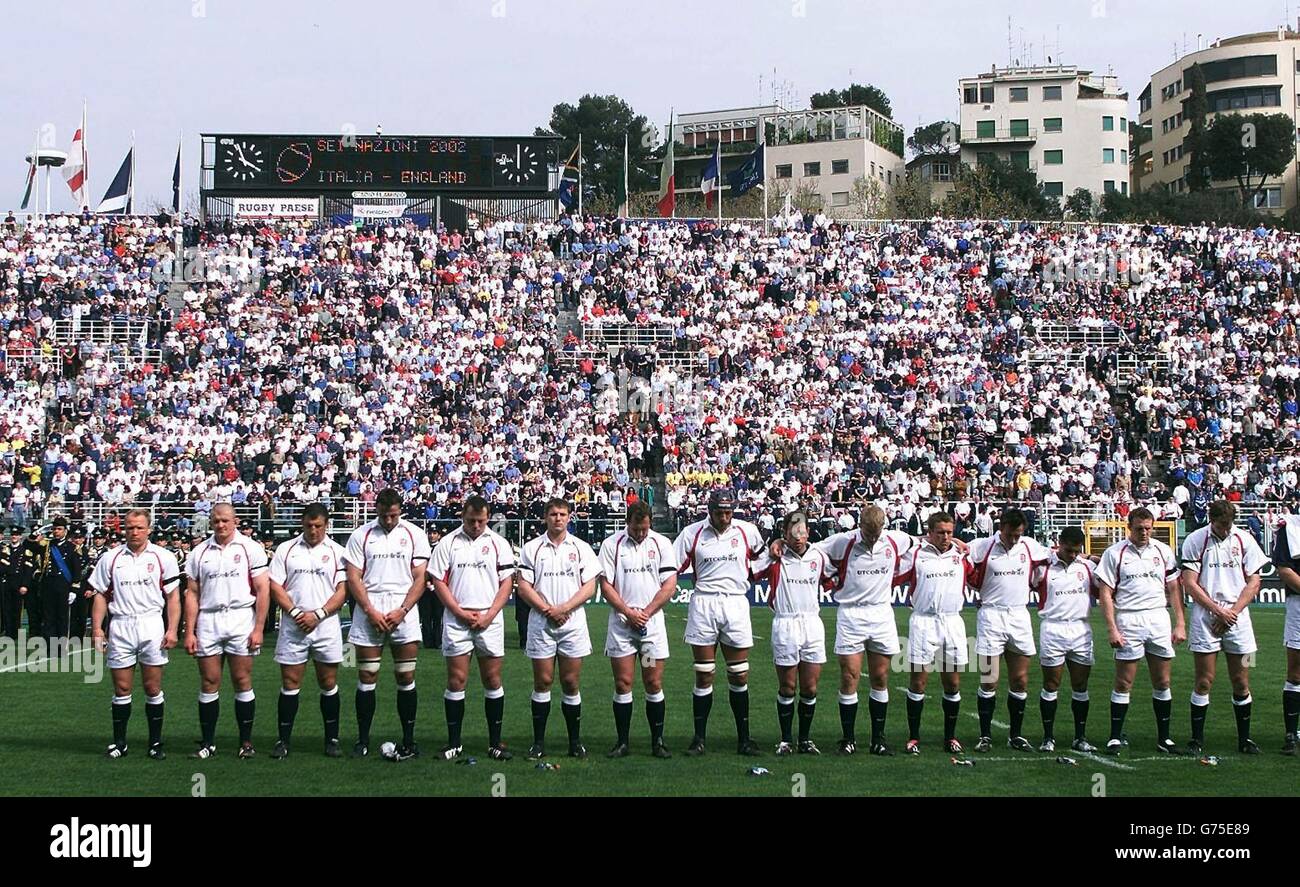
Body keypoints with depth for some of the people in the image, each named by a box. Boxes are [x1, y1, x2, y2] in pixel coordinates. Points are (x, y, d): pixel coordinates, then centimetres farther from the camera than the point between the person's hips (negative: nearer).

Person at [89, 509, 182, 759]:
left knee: (153, 688, 1)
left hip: (151, 625, -1)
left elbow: (173, 597, 2)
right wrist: (96, 628, 0)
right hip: (120, 627, 1)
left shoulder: (163, 557, 1)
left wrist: (172, 630, -5)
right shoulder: (109, 558, 5)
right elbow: (101, 595, 9)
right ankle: (119, 742, 13)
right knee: (122, 689, 4)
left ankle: (156, 742, 9)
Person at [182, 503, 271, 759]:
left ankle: (246, 742, 6)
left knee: (242, 681, -1)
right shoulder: (199, 553, 10)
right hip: (208, 621, 3)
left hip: (241, 618, -3)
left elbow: (262, 590, -1)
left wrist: (258, 628, -8)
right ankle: (208, 743, 10)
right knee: (209, 683, 3)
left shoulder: (250, 548, 1)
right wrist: (189, 632, 4)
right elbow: (192, 595, 11)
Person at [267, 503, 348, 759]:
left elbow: (342, 591, 0)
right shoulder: (285, 549, 6)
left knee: (329, 684, 4)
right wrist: (296, 613, -10)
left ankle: (332, 740, 11)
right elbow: (275, 586, 2)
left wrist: (317, 615, -11)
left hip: (326, 626, 0)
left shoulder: (336, 551, 5)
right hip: (293, 627, 0)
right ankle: (283, 741, 6)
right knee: (290, 684, 1)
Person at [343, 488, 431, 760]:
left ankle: (409, 742, 4)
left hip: (403, 612, 0)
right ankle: (362, 740, 8)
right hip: (369, 610, 0)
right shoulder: (361, 535, 4)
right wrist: (371, 612, -9)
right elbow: (353, 578, 1)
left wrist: (401, 611, -9)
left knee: (406, 677, -1)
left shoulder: (415, 535, 4)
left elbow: (420, 579, 2)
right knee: (366, 677, 1)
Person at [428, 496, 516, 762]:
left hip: (489, 620, 0)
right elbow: (438, 582, 1)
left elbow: (507, 582, 2)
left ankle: (495, 742, 8)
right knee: (456, 680, 0)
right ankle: (454, 742, 7)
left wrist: (488, 616, -8)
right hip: (456, 620, 0)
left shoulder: (498, 543, 5)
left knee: (493, 680, 2)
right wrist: (461, 613, -8)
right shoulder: (447, 543, 4)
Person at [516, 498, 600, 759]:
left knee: (571, 682, 2)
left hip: (573, 623, 0)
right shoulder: (532, 548, 5)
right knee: (542, 682, 0)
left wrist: (563, 608, -11)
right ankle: (538, 742, 5)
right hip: (541, 623, 0)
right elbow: (524, 586, 0)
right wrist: (547, 609, -12)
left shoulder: (581, 548, 6)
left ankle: (575, 741, 9)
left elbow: (589, 586, 1)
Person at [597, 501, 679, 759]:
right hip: (621, 623, 0)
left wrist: (646, 612, -8)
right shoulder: (611, 544, 2)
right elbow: (606, 585, 0)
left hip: (652, 623, 0)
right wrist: (629, 612, -10)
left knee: (654, 684, 1)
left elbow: (670, 585, 0)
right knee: (622, 683, 0)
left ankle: (657, 741, 8)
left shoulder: (662, 543, 3)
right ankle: (623, 742, 6)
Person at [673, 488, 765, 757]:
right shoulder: (692, 533, -1)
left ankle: (744, 739, 10)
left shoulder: (747, 531, 3)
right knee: (704, 676, 1)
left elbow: (762, 556, 23)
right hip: (703, 605, -1)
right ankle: (699, 739, 8)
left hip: (735, 605, 1)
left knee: (739, 675, 2)